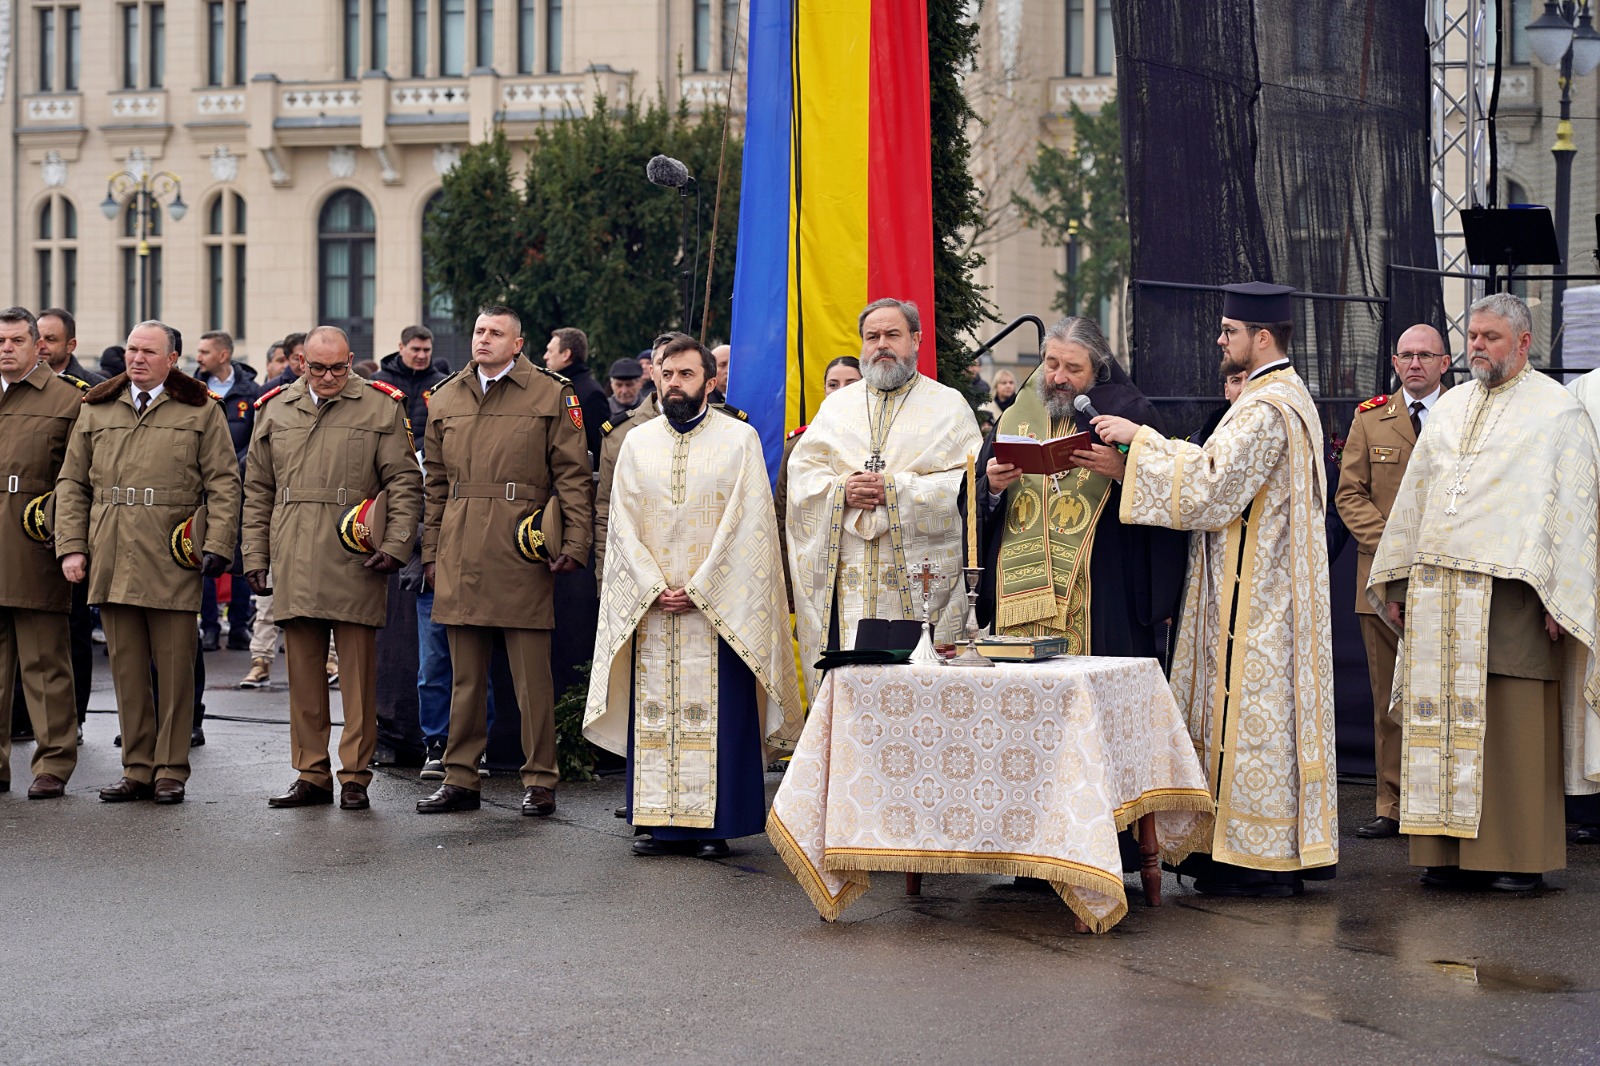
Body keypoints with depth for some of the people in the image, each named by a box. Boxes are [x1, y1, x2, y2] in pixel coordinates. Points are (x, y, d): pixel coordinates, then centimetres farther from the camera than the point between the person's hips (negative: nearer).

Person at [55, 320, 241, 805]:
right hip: (112, 564, 3)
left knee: (174, 669, 0)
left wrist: (217, 545, -8)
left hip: (173, 564, -3)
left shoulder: (200, 411, 6)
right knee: (126, 669, 6)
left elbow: (224, 484, 2)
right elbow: (72, 483, 14)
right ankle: (137, 769, 13)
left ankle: (170, 770, 7)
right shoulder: (96, 410, 14)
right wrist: (71, 545, 3)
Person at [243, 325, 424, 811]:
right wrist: (254, 556, 10)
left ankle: (355, 777, 6)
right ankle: (312, 775, 14)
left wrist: (396, 545, -9)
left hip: (355, 566, -3)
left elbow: (405, 482, 2)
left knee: (358, 675, -1)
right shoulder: (275, 410, 13)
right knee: (304, 674, 7)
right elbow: (258, 491, 17)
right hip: (295, 567, 3)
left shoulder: (380, 407, 4)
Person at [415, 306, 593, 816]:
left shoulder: (552, 395, 2)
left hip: (522, 556, -4)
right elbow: (435, 483, 18)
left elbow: (573, 475, 0)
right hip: (461, 558, 4)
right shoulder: (446, 398, 15)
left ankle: (539, 782, 7)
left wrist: (575, 542, -8)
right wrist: (430, 552, 13)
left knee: (532, 674, 0)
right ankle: (460, 778, 15)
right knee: (465, 674, 9)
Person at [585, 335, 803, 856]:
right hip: (650, 607, 3)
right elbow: (623, 524, 7)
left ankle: (715, 825, -1)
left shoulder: (739, 439, 0)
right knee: (653, 712, 1)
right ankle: (663, 822, 5)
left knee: (718, 712, -4)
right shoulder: (638, 443, 10)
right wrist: (655, 588, -6)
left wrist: (698, 589, -11)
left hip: (720, 607, -3)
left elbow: (747, 525, -6)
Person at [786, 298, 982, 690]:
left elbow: (968, 481, -5)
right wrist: (842, 492, -9)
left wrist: (894, 489, -13)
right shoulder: (837, 405, 18)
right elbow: (802, 472, 11)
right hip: (844, 580, 3)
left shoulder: (949, 405, 8)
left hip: (919, 583, -3)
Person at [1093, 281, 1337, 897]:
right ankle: (1286, 849, 15)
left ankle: (1258, 859, -4)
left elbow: (1211, 485, -23)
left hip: (1254, 592, -11)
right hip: (1269, 586, 11)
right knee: (1271, 709, 11)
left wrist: (1141, 439, -18)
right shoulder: (1289, 395, 16)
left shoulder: (1266, 408, -18)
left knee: (1251, 710, -7)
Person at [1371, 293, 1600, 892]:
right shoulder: (1450, 408, 18)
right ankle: (1452, 851, 8)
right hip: (1438, 590, 5)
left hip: (1510, 591, -5)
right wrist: (1398, 580, 16)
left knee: (1515, 724, -5)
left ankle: (1520, 857, 1)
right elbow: (1415, 495, 21)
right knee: (1444, 720, 3)